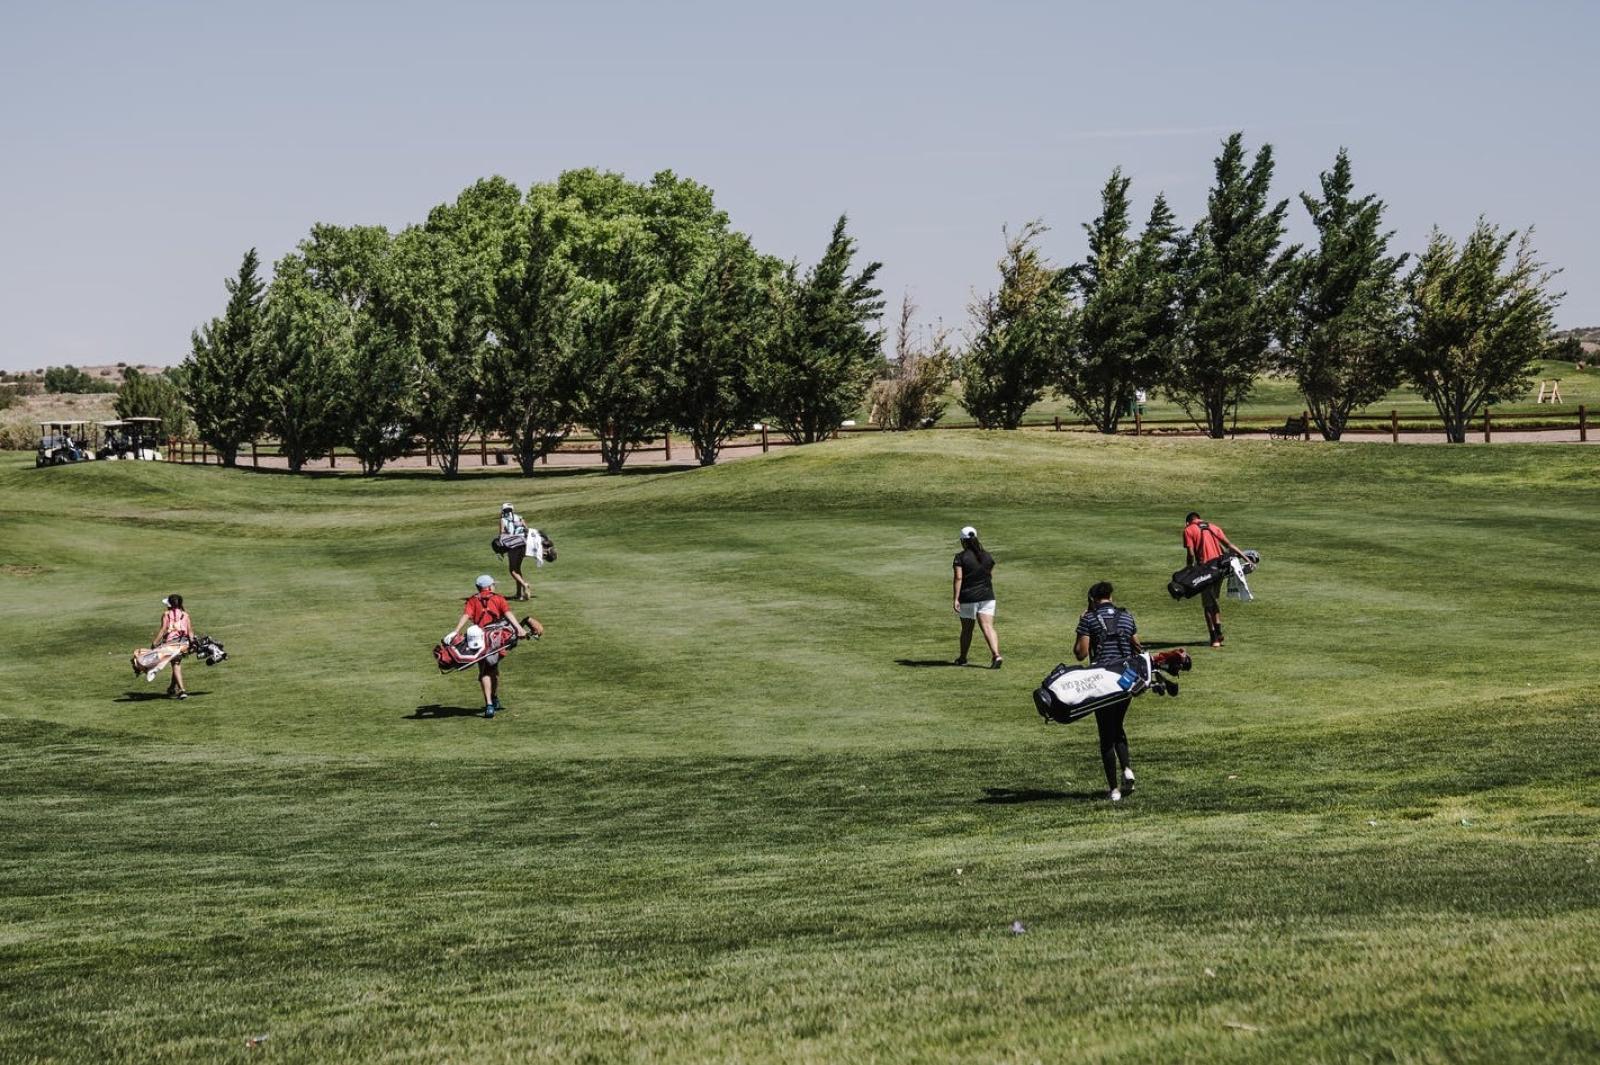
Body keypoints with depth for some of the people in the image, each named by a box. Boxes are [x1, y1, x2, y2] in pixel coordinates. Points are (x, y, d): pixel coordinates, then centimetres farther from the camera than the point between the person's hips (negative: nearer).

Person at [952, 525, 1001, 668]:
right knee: (988, 627, -4)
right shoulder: (988, 556, 6)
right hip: (987, 596, 3)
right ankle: (996, 655, -23)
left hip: (968, 598, -3)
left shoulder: (961, 557, -8)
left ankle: (962, 658, 28)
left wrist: (956, 599, -15)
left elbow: (958, 578, -14)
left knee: (966, 629, 13)